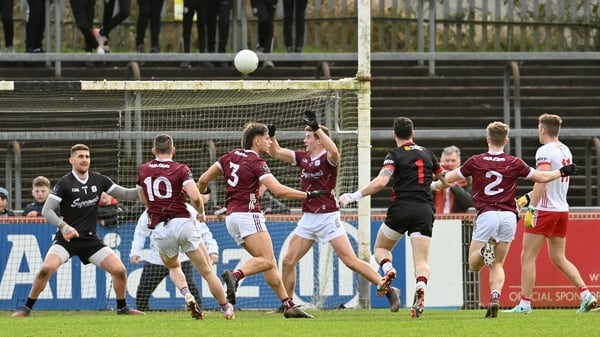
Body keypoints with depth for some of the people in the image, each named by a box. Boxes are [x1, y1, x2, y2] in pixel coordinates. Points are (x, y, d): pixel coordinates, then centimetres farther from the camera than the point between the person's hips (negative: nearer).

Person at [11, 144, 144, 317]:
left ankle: (122, 308, 16)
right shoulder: (65, 183, -10)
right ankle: (27, 309, -11)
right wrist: (63, 225, -27)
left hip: (91, 239, 4)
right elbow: (46, 210, -12)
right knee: (47, 268, -25)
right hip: (66, 238, -4)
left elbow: (125, 194, 10)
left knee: (119, 270, -7)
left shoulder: (99, 180, 4)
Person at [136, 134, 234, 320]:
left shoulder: (144, 170, 11)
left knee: (173, 267, 27)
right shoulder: (180, 169, -1)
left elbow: (143, 198, 27)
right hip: (182, 223, -2)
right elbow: (195, 197, -13)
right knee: (207, 270, 9)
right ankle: (226, 308, 11)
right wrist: (201, 213, 6)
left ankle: (187, 295, -1)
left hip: (159, 229, 2)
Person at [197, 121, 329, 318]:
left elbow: (203, 180, 15)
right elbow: (278, 190, -18)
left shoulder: (231, 157, 13)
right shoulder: (256, 163, -8)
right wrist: (309, 195, -13)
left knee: (269, 262, 9)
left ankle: (288, 304, 6)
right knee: (267, 261, -18)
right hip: (248, 215, -9)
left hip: (231, 217, 9)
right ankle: (235, 276, -40)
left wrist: (202, 192, 38)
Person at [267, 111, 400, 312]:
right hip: (308, 218, 7)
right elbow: (276, 152, 15)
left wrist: (317, 127, -35)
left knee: (350, 261, -13)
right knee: (288, 261, 4)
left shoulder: (327, 158, -11)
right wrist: (271, 136, -3)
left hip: (328, 217, -7)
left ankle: (389, 290, -8)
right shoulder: (302, 157, 10)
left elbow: (333, 151, -35)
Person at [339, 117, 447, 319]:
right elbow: (444, 179, 30)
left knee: (381, 248, 19)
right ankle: (421, 285, -35)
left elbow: (381, 182, -16)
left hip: (401, 208, -3)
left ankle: (388, 269, -15)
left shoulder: (394, 155, 0)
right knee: (422, 261, -1)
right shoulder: (426, 153, 15)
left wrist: (354, 196, -12)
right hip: (425, 209, 3)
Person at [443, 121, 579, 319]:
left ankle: (484, 250, -29)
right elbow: (542, 178, 10)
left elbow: (449, 178, 12)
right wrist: (562, 172, 28)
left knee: (474, 264, 7)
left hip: (486, 215, -2)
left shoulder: (475, 162, 3)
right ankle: (495, 298, -12)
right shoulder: (514, 163, 4)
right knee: (497, 264, 12)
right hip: (508, 216, 2)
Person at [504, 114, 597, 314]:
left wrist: (531, 208, -24)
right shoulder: (565, 151, 13)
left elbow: (542, 182, -23)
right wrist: (528, 198, 25)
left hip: (545, 210, -8)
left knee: (527, 257, 0)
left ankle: (525, 303, 0)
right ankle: (586, 295, 1)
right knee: (559, 258, 14)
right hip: (562, 210, 8)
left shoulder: (545, 151, -13)